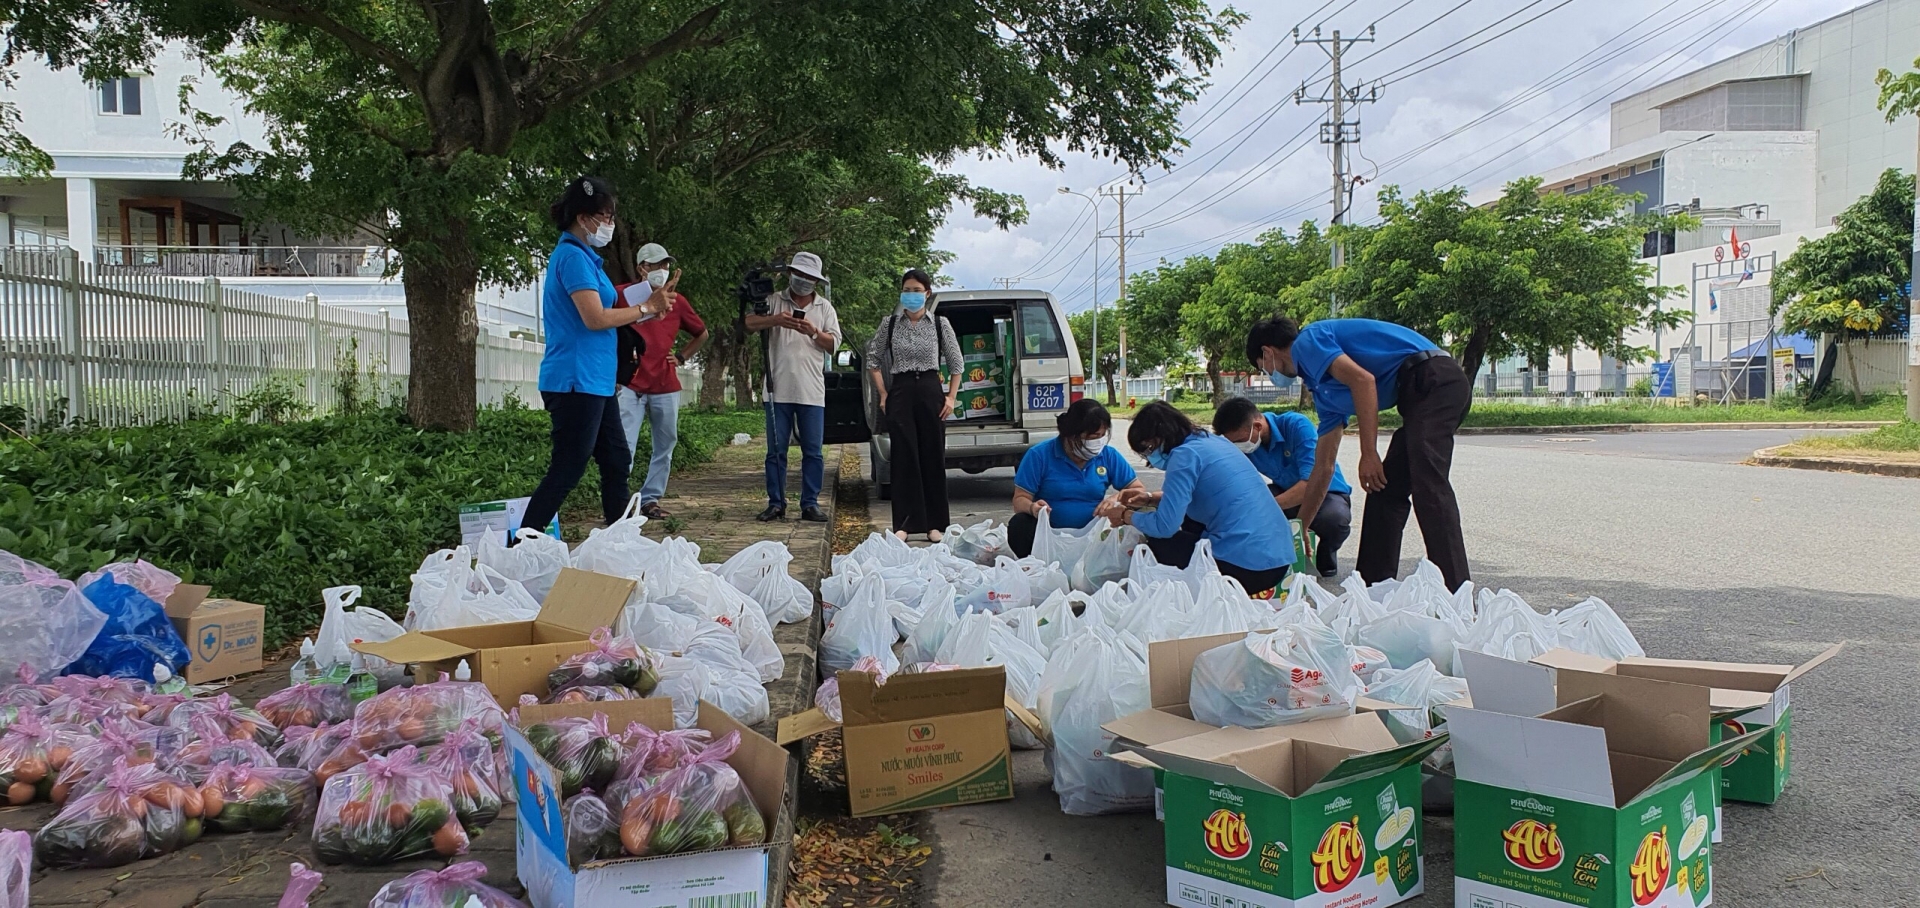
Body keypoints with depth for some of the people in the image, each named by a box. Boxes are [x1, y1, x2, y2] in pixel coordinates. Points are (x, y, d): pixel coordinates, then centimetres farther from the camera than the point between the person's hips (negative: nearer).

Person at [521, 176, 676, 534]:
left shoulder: (583, 256, 17)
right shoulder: (573, 256, -13)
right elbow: (595, 318, -20)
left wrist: (647, 305, 6)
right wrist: (646, 308, -9)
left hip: (595, 381, 10)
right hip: (576, 381, -10)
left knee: (617, 462, 13)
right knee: (566, 470, -8)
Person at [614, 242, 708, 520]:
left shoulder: (676, 301, 10)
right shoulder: (623, 294, -2)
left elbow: (701, 333, 26)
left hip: (666, 385, 5)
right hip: (630, 385, -5)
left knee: (665, 447, 8)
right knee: (624, 446, -12)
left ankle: (651, 500, 16)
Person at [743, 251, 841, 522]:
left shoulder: (825, 307, 12)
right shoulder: (775, 301, 7)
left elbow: (834, 343, 6)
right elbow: (749, 322, -6)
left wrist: (813, 332, -13)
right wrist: (775, 320, -23)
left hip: (812, 391, 1)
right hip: (778, 389, -1)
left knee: (813, 451, 1)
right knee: (776, 450, 4)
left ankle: (810, 504, 8)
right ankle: (776, 504, 11)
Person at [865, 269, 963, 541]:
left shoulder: (940, 324, 4)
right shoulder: (890, 324, 5)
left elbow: (956, 364, 11)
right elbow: (873, 359, 13)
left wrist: (952, 397, 3)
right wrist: (883, 394, 5)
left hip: (931, 391, 0)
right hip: (900, 393, 0)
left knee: (933, 457, 2)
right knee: (904, 457, -3)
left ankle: (934, 524, 10)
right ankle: (904, 524, 0)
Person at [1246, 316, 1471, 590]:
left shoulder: (1307, 342, 1)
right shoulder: (1323, 391, 26)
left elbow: (1363, 379, -17)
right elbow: (1323, 467, 30)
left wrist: (1369, 454, -16)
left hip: (1434, 380, -10)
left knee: (1428, 486, -19)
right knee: (1385, 491, 11)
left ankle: (1457, 593, -24)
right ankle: (1374, 587, 14)